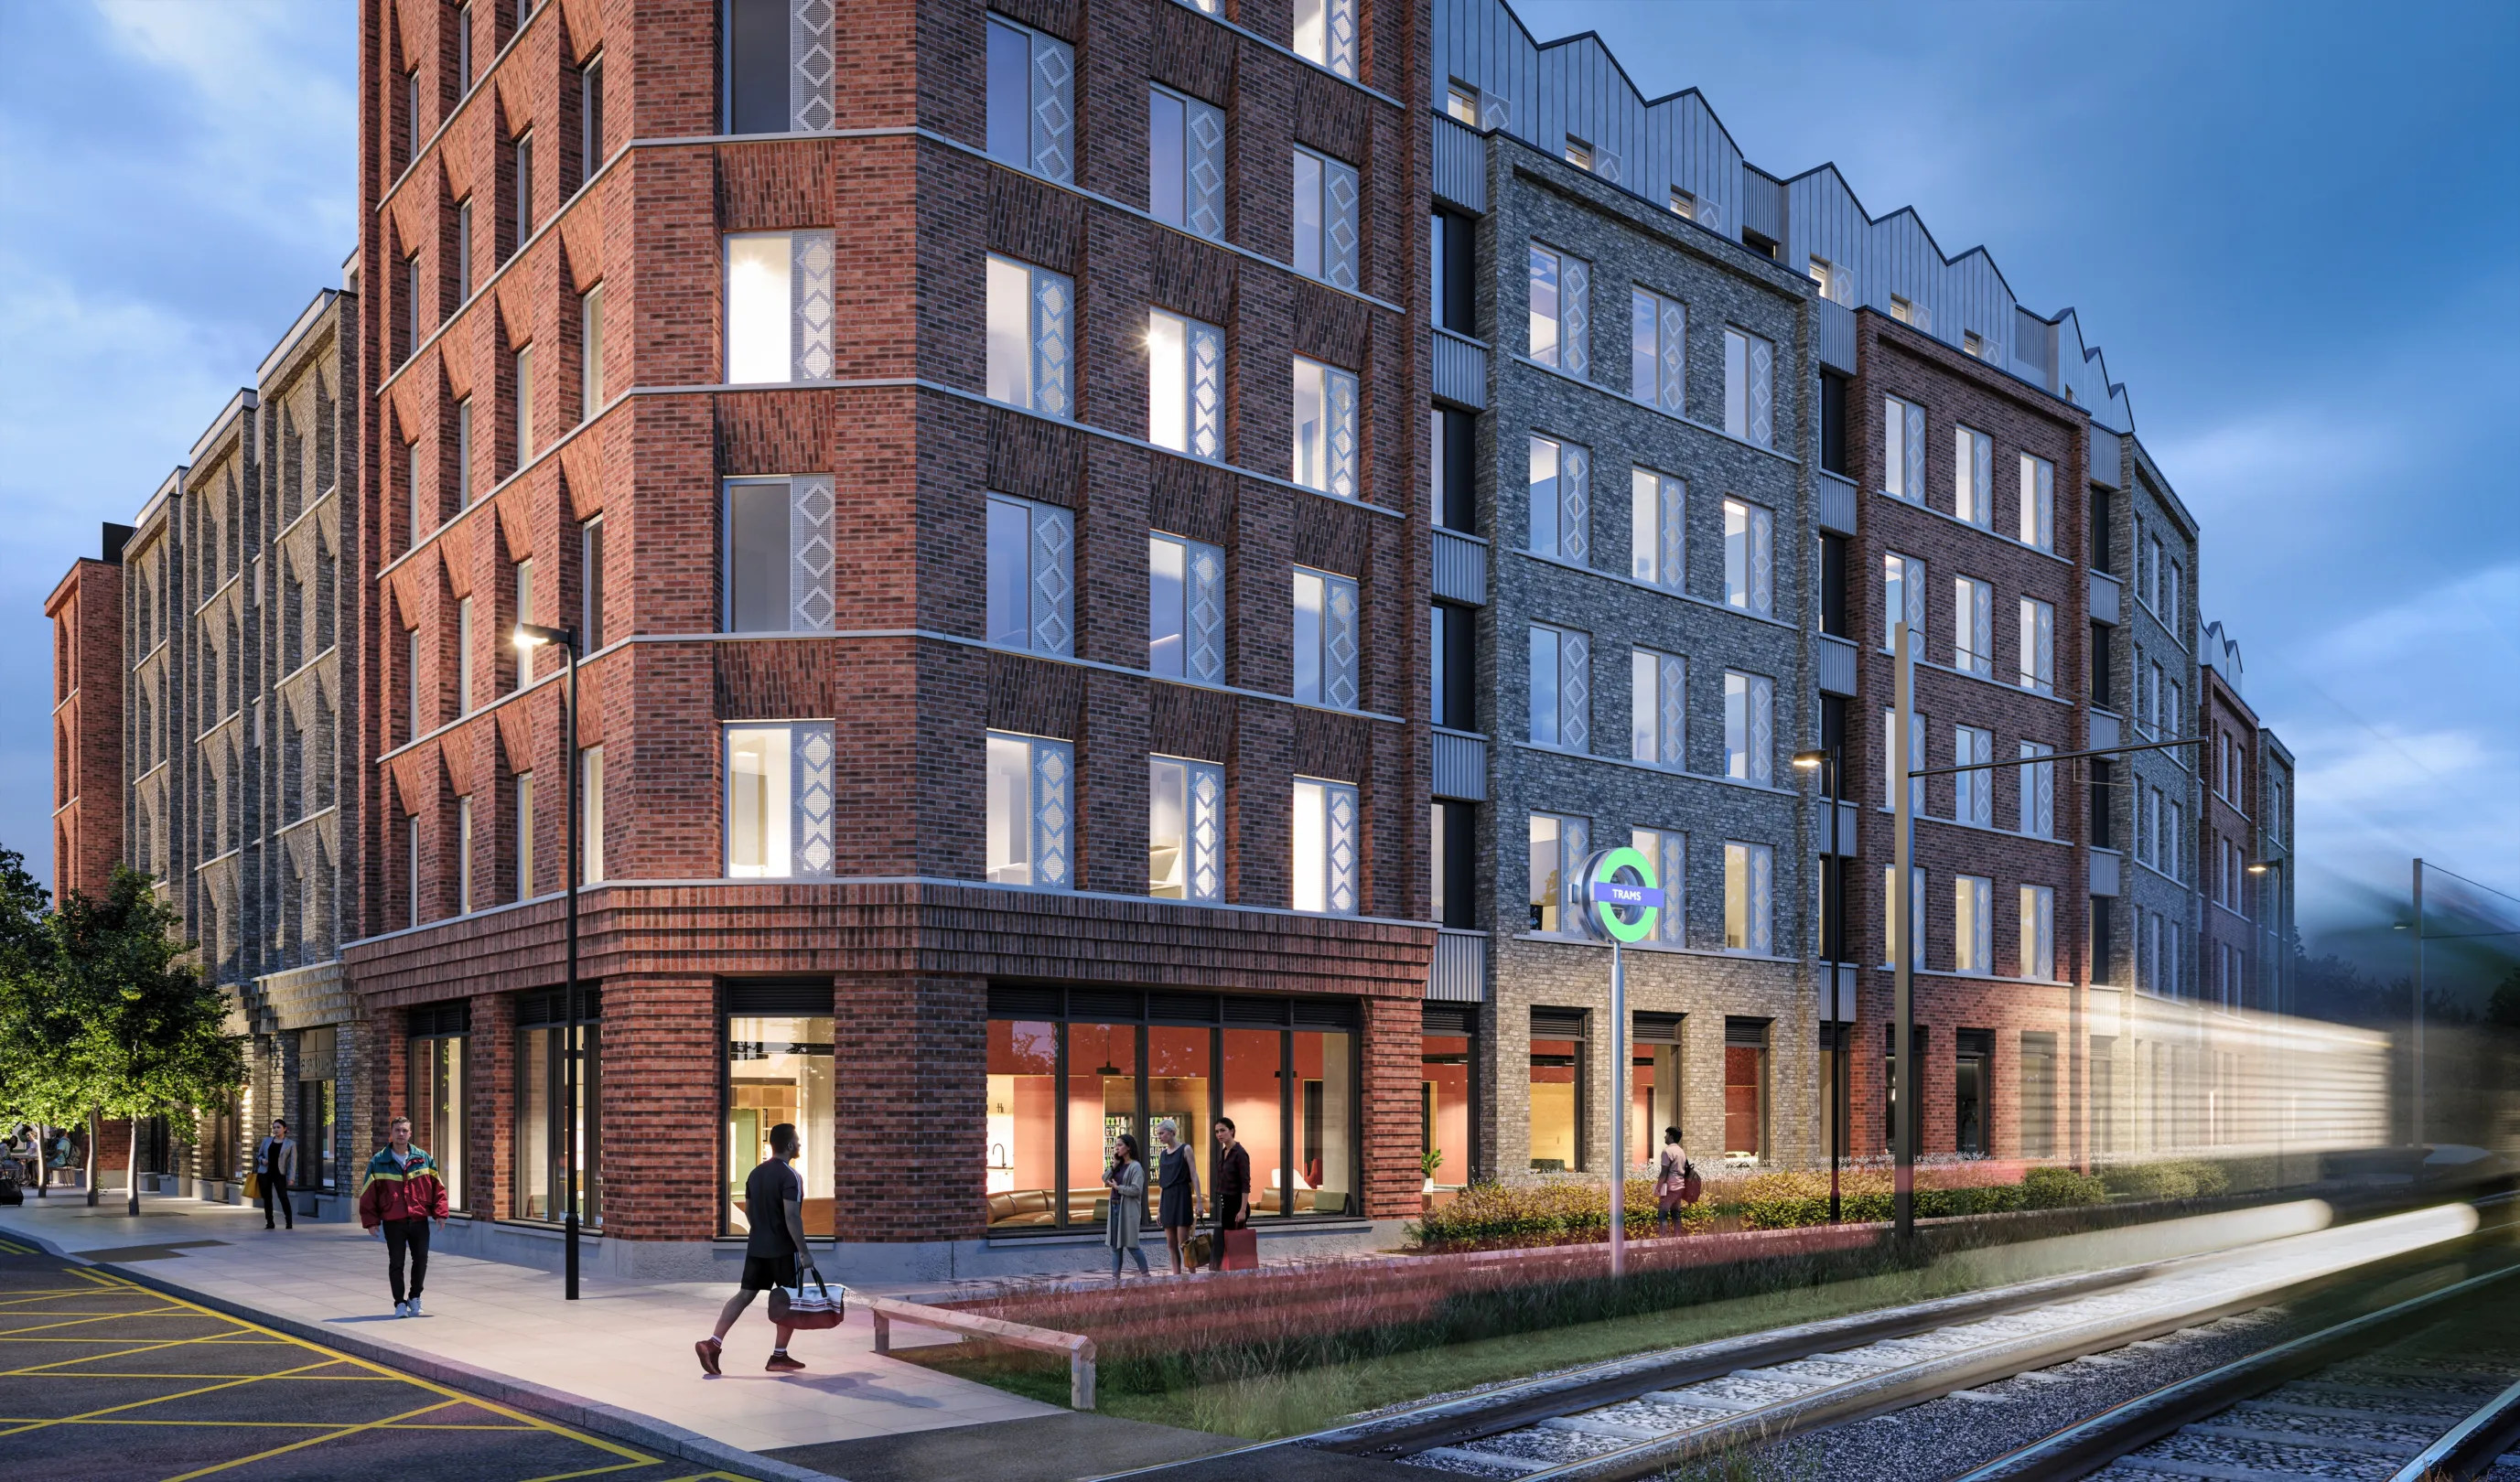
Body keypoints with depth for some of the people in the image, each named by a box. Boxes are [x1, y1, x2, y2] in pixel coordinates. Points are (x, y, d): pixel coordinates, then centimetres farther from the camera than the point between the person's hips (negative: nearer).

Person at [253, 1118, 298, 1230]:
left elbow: (292, 1161, -2)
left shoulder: (291, 1143, 1)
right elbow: (259, 1155, 18)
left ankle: (289, 1222, -7)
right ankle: (269, 1222, 13)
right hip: (265, 1173, 3)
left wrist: (291, 1178, -10)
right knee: (267, 1198, 4)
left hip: (279, 1174, -3)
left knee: (283, 1197, -14)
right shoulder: (266, 1140, 9)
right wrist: (262, 1160, -7)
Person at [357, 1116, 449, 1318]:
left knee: (421, 1260, 6)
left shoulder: (423, 1158, 3)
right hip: (393, 1223, -1)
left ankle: (415, 1297, 25)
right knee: (396, 1263, 3)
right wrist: (371, 1220, -4)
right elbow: (367, 1193, 1)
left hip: (419, 1221, 1)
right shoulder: (378, 1162, 0)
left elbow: (437, 1186, 5)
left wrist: (440, 1212, -1)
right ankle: (400, 1303, 14)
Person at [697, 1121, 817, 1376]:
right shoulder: (790, 1176, -16)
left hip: (756, 1247, 7)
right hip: (783, 1249, -7)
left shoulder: (755, 1173, 10)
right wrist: (804, 1251, -18)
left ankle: (713, 1344, -4)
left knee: (744, 1294, 8)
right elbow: (792, 1217, -22)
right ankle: (779, 1357, 10)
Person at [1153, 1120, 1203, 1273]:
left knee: (1183, 1242, -9)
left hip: (1182, 1197, -6)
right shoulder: (1163, 1154, 13)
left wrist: (1198, 1202, -13)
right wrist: (1159, 1208, 15)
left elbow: (1194, 1176, -6)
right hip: (1167, 1199, 6)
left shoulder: (1185, 1149, -3)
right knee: (1171, 1243, 4)